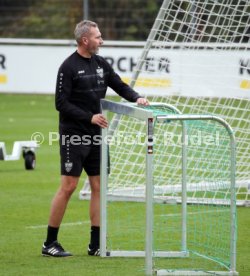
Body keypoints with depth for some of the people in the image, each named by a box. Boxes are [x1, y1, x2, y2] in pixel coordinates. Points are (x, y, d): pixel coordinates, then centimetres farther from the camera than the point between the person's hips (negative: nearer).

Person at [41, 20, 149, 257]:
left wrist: (136, 98, -5)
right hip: (73, 136, -7)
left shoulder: (101, 64, 9)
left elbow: (120, 85, 15)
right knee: (68, 186, -7)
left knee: (98, 186, 5)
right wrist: (90, 117, -20)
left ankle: (96, 244, 10)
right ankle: (50, 243, 1)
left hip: (95, 135, 7)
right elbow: (61, 103, -14)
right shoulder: (69, 67, -11)